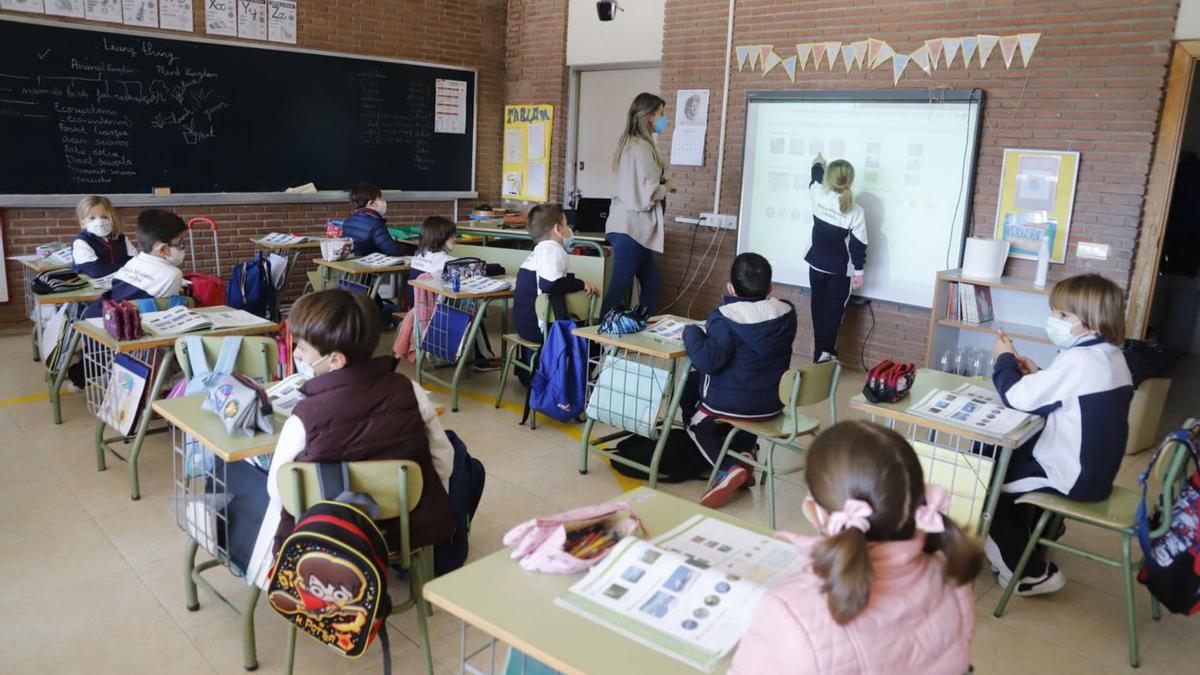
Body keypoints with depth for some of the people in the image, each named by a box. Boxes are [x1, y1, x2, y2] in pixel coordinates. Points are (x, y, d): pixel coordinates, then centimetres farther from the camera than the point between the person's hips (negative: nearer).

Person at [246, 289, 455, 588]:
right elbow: (442, 457, -3)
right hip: (412, 528, 1)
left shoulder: (304, 419, -24)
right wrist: (428, 509, 16)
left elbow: (278, 492, -9)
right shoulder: (408, 391, -17)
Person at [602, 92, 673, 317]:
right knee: (620, 287, -7)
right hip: (631, 229, -10)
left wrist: (661, 184, 13)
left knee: (651, 283, 15)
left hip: (632, 227, 10)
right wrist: (667, 187, -2)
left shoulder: (630, 144, 16)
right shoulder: (642, 148, -15)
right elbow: (646, 193, -20)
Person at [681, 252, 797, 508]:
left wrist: (691, 332, -12)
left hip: (731, 403, -6)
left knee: (698, 424, 23)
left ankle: (729, 468, -1)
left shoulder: (726, 317, -22)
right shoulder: (787, 312, -3)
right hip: (773, 402, 6)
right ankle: (744, 454, 22)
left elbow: (707, 360, -29)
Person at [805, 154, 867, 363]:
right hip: (840, 270, -3)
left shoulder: (819, 197, -10)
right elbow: (858, 245, -12)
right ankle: (825, 353, 1)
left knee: (819, 309, 14)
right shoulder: (855, 211, -17)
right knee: (833, 312, 3)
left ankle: (819, 352, 22)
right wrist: (859, 271, -1)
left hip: (817, 265, 3)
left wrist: (818, 164, 36)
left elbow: (816, 180, 15)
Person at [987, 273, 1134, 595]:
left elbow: (1017, 397, -26)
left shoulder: (1077, 361, -26)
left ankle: (1030, 573, 14)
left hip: (1073, 476, -10)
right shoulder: (1111, 356, 5)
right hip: (1095, 467, 10)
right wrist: (1037, 375, 1)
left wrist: (1005, 360, -10)